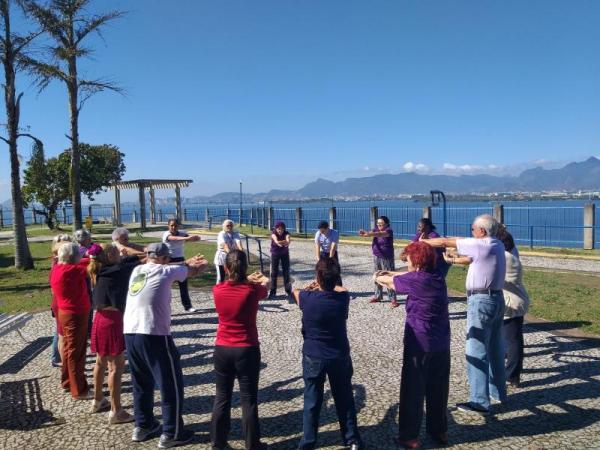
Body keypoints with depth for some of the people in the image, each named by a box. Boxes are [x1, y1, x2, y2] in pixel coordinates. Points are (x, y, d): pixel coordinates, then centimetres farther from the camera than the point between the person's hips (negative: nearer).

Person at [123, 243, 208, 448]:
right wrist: (202, 264, 33)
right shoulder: (166, 271, -3)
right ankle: (171, 434, 15)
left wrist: (187, 262, 35)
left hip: (130, 334, 7)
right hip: (154, 336, -7)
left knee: (141, 383, 23)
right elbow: (195, 270, 10)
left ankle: (143, 426, 35)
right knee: (171, 385, 7)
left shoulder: (137, 270, 13)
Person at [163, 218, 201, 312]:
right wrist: (187, 238, -55)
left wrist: (193, 238, -38)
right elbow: (175, 238, -37)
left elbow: (197, 238, -12)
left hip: (180, 260, 4)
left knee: (183, 284, 7)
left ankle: (187, 306, 17)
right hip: (169, 261, -4)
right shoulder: (166, 235, -13)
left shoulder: (182, 233, -1)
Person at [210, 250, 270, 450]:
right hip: (247, 350, -2)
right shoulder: (252, 290, -14)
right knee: (249, 399, 9)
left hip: (222, 349, 3)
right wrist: (262, 279, 32)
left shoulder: (217, 290, -8)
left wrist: (248, 279, 31)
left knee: (222, 397, 16)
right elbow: (264, 286, 10)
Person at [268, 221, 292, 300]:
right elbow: (275, 240, -43)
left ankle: (288, 290, 12)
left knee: (286, 271, 1)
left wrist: (287, 242, -66)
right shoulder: (273, 233, -21)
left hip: (285, 253, 1)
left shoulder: (286, 233, -19)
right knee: (274, 272, -3)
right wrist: (278, 243, -67)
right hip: (275, 253, -1)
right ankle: (272, 291, 2)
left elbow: (288, 241, -41)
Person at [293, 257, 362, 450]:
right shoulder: (343, 297, -15)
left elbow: (295, 291, 6)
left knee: (312, 402, 12)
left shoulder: (308, 298, -19)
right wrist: (327, 285, 22)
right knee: (344, 400, 17)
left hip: (313, 357, -1)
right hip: (339, 357, 2)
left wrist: (311, 288, 24)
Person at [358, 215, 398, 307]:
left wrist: (368, 234, -50)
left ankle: (393, 299, -2)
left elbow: (380, 234, -33)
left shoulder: (389, 231, -13)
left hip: (387, 258, -7)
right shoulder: (376, 229, 6)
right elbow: (371, 233, -13)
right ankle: (378, 296, 25)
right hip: (376, 257, 7)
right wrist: (364, 233, -38)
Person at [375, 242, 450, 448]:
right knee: (438, 389, 18)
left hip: (419, 344, -7)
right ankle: (439, 431, 32)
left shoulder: (415, 280, -17)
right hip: (442, 344, 7)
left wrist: (379, 277, 20)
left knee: (413, 391, 5)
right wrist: (389, 273, 17)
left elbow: (390, 281, 0)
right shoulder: (438, 277, 3)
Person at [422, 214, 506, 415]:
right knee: (495, 348, 19)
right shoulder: (497, 245, 8)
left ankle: (479, 402, 3)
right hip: (497, 299, 9)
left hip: (481, 301, -9)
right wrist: (451, 260, 25)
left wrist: (422, 242, 1)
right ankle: (498, 391, 32)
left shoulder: (479, 244, -15)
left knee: (476, 352, -3)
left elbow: (444, 242, -11)